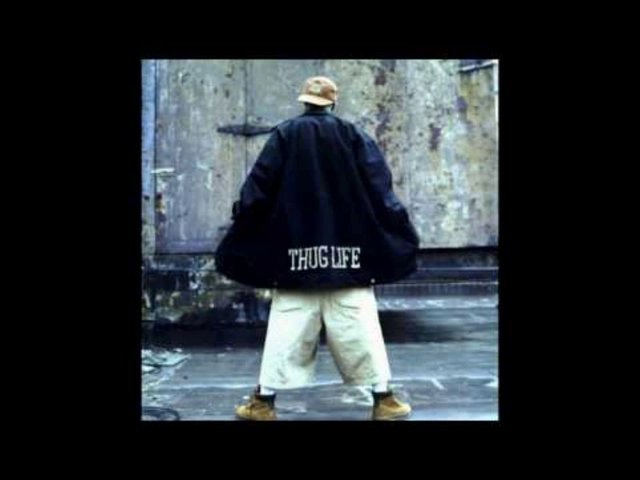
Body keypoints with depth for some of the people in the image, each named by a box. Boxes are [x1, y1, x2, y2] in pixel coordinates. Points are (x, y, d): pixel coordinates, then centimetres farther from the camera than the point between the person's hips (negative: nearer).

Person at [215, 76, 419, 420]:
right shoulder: (354, 136, 3)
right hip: (349, 251, 0)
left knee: (286, 329, 5)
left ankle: (264, 402, 8)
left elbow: (257, 189, -2)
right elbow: (381, 191, -1)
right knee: (360, 327, 5)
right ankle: (383, 400, 9)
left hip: (295, 250, 0)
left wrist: (237, 241, 3)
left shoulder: (284, 135, 2)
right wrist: (403, 236, 4)